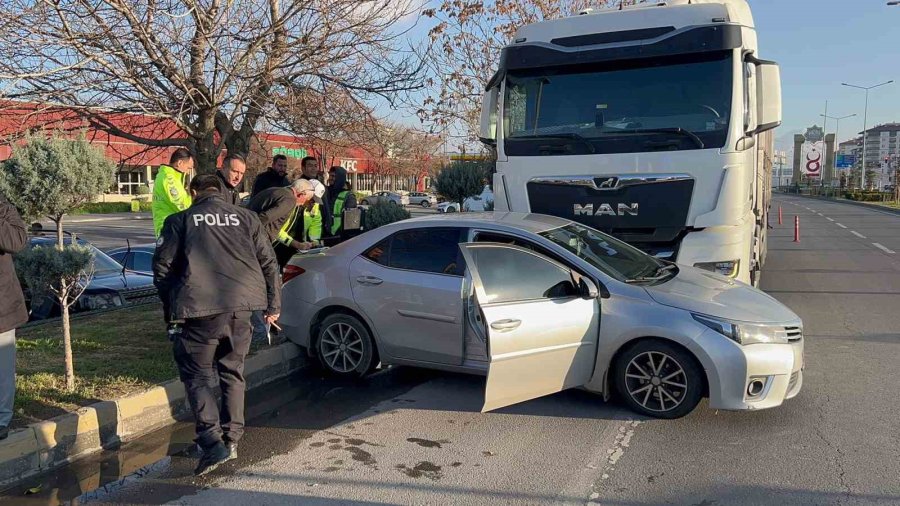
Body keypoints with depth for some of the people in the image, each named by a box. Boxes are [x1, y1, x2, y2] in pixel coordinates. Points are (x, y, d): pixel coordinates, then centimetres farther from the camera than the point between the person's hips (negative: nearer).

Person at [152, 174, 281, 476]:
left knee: (197, 374, 8)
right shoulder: (245, 218, 15)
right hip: (242, 306, 3)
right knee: (232, 372, 19)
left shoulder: (179, 221, 9)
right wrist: (273, 306, 19)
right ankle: (231, 438, 24)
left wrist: (170, 306, 19)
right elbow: (269, 264, 12)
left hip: (199, 307, -3)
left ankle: (212, 442, -6)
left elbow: (162, 267, 5)